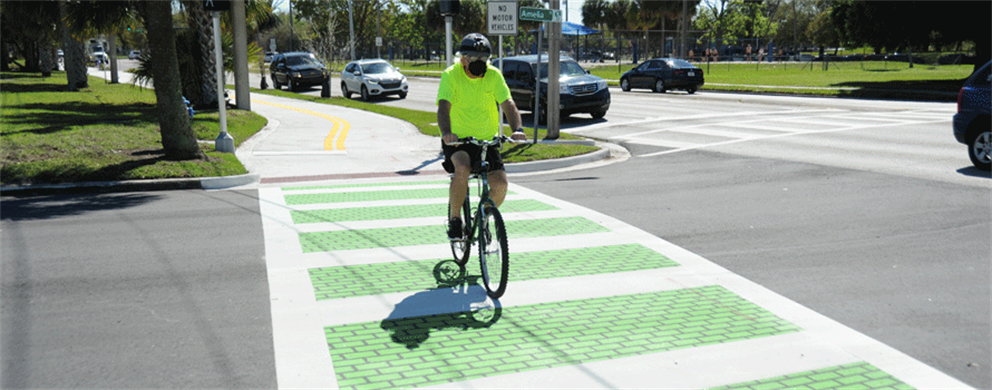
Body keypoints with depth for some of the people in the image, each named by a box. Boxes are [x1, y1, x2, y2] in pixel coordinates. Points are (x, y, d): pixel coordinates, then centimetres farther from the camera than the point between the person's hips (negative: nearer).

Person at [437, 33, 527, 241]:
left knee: (500, 183, -14)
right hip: (457, 139, -3)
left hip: (487, 139, 3)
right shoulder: (451, 75, -11)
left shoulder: (493, 75, -4)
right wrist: (446, 132, -43)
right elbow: (444, 106, -24)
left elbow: (508, 104, -13)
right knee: (462, 170, -33)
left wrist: (517, 129, -33)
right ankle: (454, 219, -11)